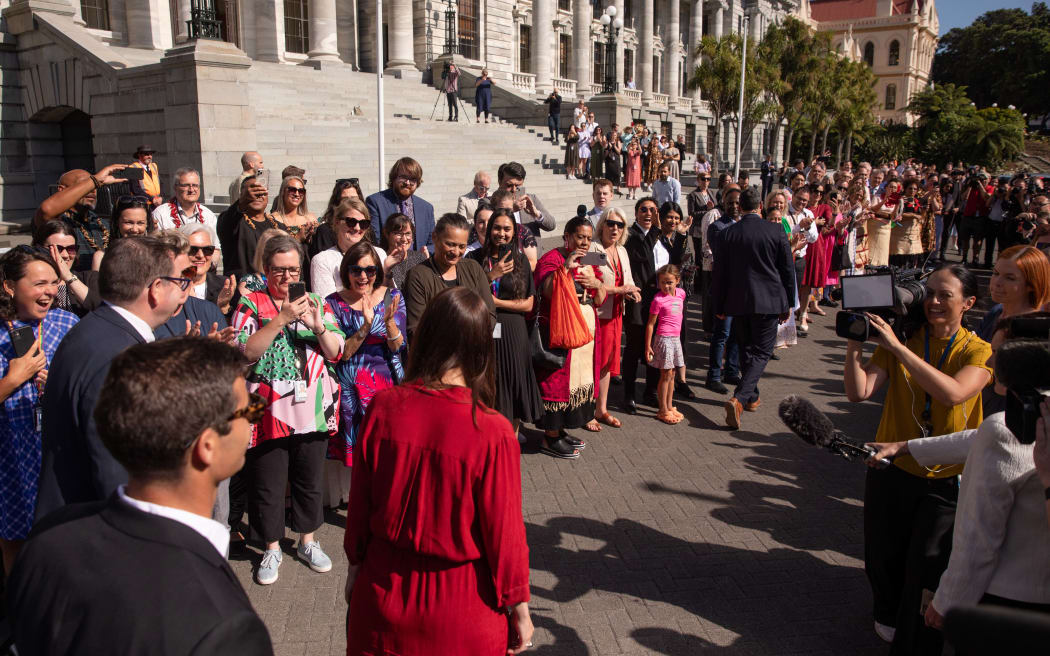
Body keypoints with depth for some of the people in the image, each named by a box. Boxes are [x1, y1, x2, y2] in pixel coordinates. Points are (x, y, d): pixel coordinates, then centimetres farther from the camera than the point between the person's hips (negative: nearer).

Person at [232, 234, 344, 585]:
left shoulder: (316, 303, 8)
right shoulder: (251, 304, 0)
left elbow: (336, 352, 2)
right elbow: (245, 352, -15)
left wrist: (318, 326, -16)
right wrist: (281, 319, -21)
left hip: (312, 409, 3)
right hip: (269, 409, -2)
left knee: (309, 478, 15)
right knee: (268, 483, 7)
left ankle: (307, 541, 33)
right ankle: (272, 548, 26)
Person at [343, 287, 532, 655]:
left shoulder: (383, 408, -16)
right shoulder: (492, 433, -24)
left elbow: (359, 503, -4)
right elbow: (505, 532, -15)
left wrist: (355, 564, 13)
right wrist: (519, 609, 0)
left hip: (385, 593, 3)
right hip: (460, 604, -2)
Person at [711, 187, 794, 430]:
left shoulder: (727, 234, -4)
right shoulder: (776, 232, -5)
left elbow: (719, 273, 0)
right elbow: (787, 271, 0)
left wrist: (719, 306, 11)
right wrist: (787, 305, 12)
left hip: (738, 302, 2)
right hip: (769, 302, -2)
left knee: (746, 351, 19)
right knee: (761, 353, 3)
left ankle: (752, 397, 31)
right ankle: (738, 398, -15)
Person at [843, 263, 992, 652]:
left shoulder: (979, 351, -6)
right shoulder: (900, 339, -2)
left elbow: (953, 393, -28)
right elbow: (858, 392, -12)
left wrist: (897, 347, -30)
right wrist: (855, 341, -22)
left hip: (945, 479, -2)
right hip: (892, 469, 2)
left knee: (928, 565, -3)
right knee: (883, 557, 15)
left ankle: (915, 642, 22)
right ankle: (889, 615, 45)